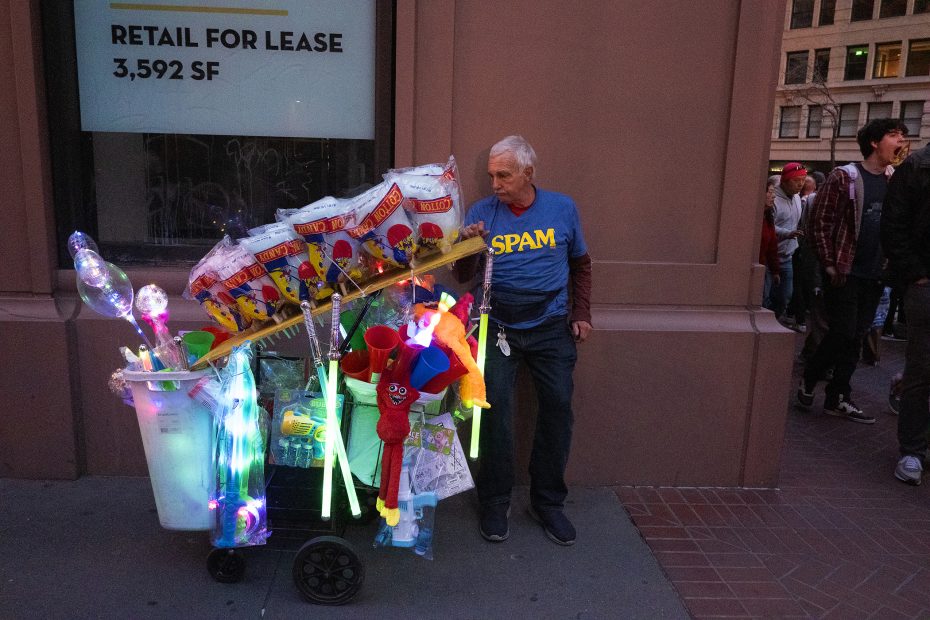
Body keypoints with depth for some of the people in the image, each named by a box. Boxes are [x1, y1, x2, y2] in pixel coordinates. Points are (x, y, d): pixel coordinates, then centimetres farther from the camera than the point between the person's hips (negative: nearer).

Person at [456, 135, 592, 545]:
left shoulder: (562, 209, 4)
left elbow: (580, 264, 16)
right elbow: (463, 276, -1)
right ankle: (495, 503, 11)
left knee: (558, 409, 1)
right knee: (495, 408, -8)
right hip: (499, 327, -1)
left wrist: (581, 313, 8)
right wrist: (468, 246, -21)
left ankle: (548, 502, 19)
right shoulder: (481, 212, 0)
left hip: (551, 327, 1)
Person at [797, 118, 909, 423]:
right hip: (845, 273, -6)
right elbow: (819, 223, -9)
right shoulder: (844, 177, -7)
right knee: (842, 334, -5)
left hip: (874, 276, 6)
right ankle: (808, 381, 17)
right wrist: (829, 265, -13)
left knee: (855, 338, 8)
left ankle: (838, 398, 17)